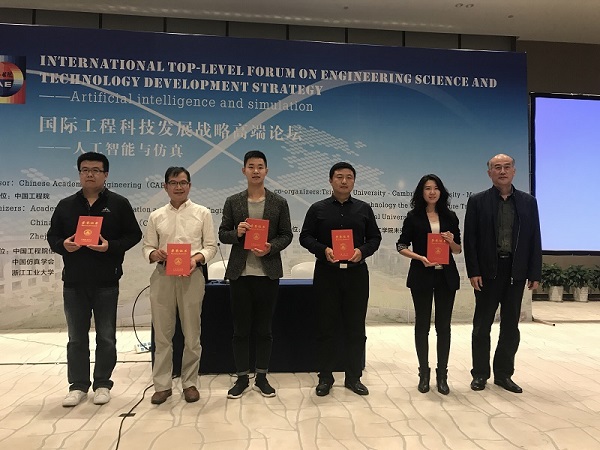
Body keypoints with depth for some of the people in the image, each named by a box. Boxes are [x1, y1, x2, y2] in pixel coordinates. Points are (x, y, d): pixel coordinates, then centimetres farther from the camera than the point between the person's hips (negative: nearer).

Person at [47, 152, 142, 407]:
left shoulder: (119, 204, 1)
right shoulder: (65, 205, 9)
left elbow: (134, 235, -1)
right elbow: (52, 236, 12)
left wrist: (111, 246, -18)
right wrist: (63, 245, -11)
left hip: (106, 282, -2)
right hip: (74, 283, 3)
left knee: (106, 337, 6)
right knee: (76, 337, 10)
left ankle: (103, 384, 20)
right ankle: (78, 385, 21)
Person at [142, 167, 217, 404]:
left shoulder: (202, 213, 4)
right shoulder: (156, 216, 9)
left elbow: (211, 246, 2)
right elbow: (147, 247, 9)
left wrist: (197, 258, -17)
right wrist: (154, 254, -13)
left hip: (192, 276, -1)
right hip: (162, 276, 2)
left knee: (192, 333, 7)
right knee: (162, 333, 7)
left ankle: (190, 383, 21)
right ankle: (162, 385, 19)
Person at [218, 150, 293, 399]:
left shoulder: (279, 202, 4)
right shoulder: (233, 202, 5)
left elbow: (286, 235, 3)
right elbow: (222, 234, 6)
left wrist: (271, 247, -15)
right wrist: (236, 233, -15)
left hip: (268, 273, 0)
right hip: (240, 273, 1)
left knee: (264, 329, 9)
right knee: (240, 329, 7)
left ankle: (262, 377, 23)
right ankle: (242, 378, 21)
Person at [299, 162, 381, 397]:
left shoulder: (364, 209, 9)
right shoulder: (318, 209, 5)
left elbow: (375, 238, 9)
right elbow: (305, 237, 2)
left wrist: (362, 251, -11)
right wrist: (323, 250, -15)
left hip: (356, 273, 2)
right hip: (326, 273, -1)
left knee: (355, 327, 7)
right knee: (326, 326, 6)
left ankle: (353, 377, 20)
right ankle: (325, 377, 19)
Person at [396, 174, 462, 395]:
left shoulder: (450, 217, 7)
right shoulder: (413, 217, 0)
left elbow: (458, 250, 11)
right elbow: (401, 246, 0)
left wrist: (451, 241, -10)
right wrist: (420, 258, -15)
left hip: (446, 276, 2)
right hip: (421, 276, -2)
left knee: (443, 325, 6)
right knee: (422, 324, 5)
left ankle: (442, 375, 17)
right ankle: (424, 373, 18)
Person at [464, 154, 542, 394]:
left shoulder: (528, 202, 7)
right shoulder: (477, 201, 0)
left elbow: (534, 239, 5)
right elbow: (470, 239, -3)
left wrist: (535, 274, 0)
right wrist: (473, 272, -10)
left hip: (516, 272, 2)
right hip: (488, 272, -2)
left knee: (511, 326, 9)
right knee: (482, 325, 7)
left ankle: (504, 374, 22)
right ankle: (480, 374, 19)